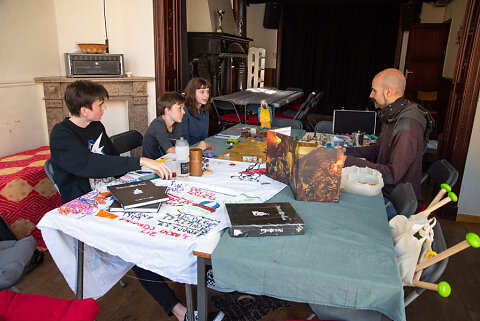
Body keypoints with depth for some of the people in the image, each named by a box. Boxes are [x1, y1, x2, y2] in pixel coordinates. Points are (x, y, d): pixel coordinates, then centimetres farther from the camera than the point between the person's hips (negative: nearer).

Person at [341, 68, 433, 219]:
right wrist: (346, 151, 2)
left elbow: (393, 175, -30)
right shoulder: (392, 117, 6)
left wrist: (350, 161, -28)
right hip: (385, 189, 9)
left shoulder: (407, 129, -28)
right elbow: (377, 150, 14)